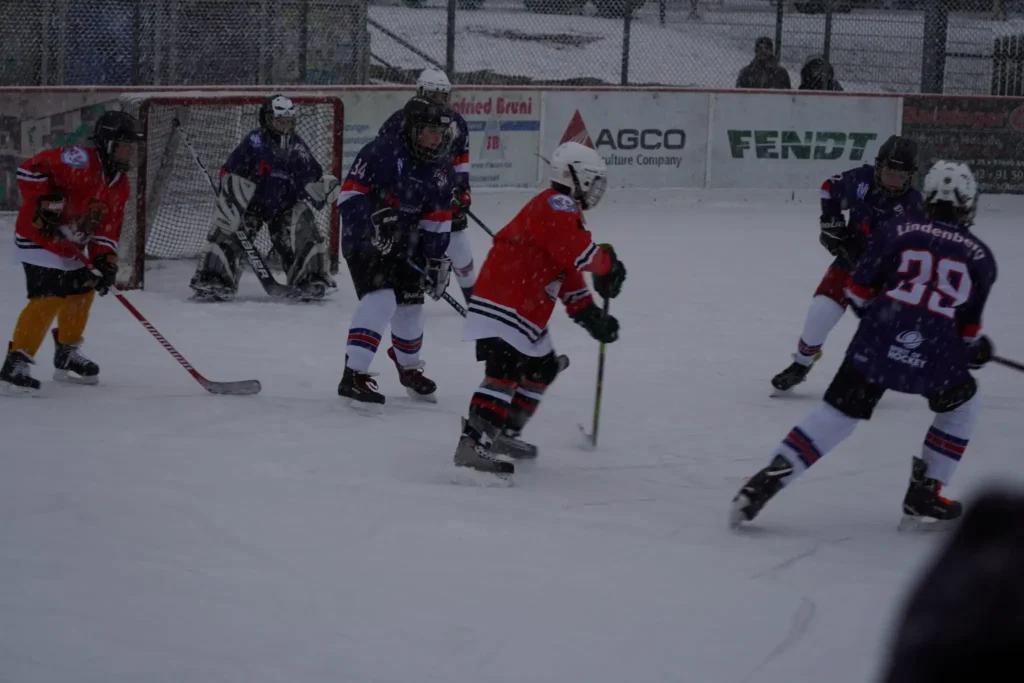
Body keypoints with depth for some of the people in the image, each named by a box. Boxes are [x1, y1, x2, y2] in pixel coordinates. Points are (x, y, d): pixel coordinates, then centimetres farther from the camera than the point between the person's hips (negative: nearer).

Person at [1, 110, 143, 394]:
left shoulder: (119, 184, 7)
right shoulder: (82, 161, -22)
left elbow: (108, 227, 6)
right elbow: (31, 170, -27)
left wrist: (105, 261, -9)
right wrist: (45, 204, -31)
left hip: (69, 247, 10)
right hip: (39, 236, -10)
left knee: (82, 292, 17)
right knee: (48, 299, -19)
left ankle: (67, 355, 35)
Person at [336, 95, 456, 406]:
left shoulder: (441, 169, 0)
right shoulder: (381, 152, -21)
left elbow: (437, 219, 7)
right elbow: (350, 194, -20)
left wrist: (437, 259, 3)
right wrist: (374, 221, -32)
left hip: (403, 241, 7)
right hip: (363, 238, -7)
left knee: (411, 303, 14)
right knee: (381, 298, -23)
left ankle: (409, 367, 40)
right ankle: (353, 376, -23)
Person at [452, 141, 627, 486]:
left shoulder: (565, 213, 22)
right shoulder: (555, 206, -12)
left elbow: (569, 277, 24)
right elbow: (577, 251, -27)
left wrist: (590, 315, 16)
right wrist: (607, 263, -9)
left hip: (526, 312, 11)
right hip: (502, 307, -11)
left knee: (541, 367, 22)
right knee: (504, 371, -22)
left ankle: (503, 433, 29)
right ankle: (473, 446, -33)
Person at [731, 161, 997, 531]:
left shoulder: (897, 231, 11)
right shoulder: (980, 257, 12)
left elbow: (859, 292, 10)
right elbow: (968, 325, 15)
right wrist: (977, 348, 37)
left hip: (876, 344, 1)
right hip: (936, 357, -1)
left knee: (838, 413, 14)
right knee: (962, 403, 28)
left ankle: (768, 481, 1)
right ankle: (923, 499, 23)